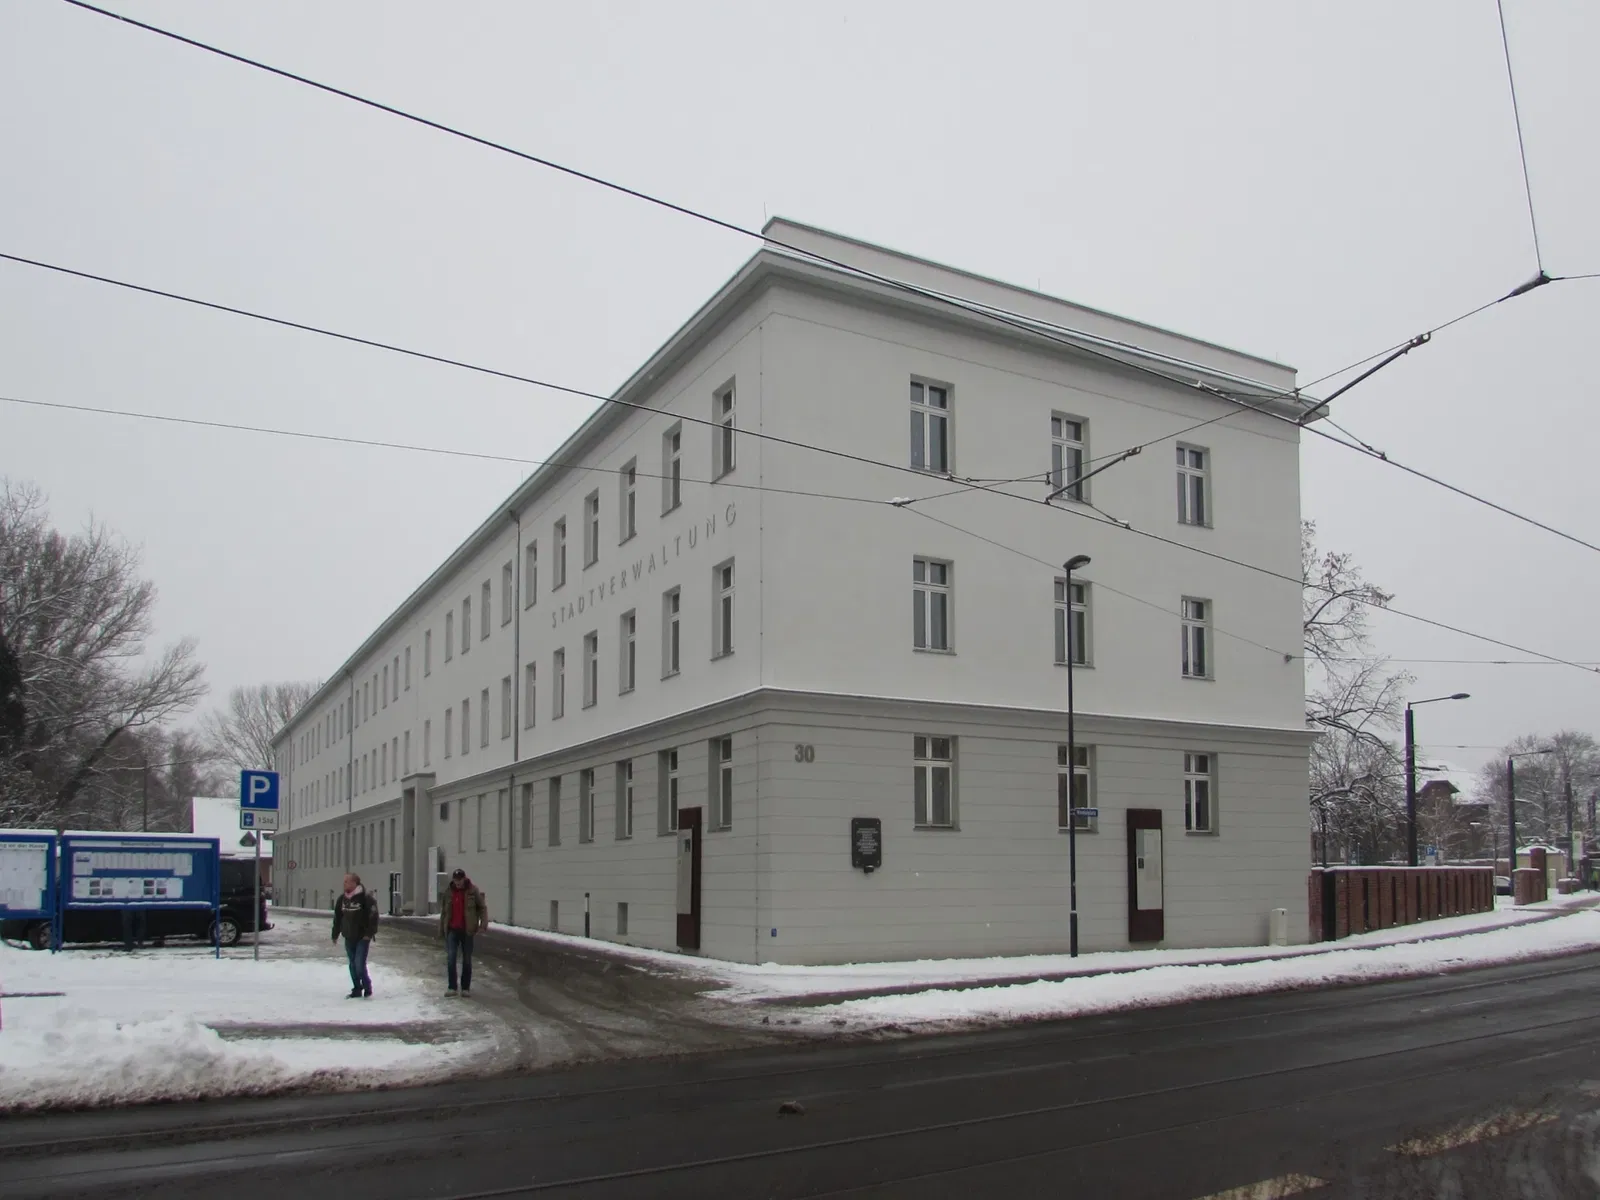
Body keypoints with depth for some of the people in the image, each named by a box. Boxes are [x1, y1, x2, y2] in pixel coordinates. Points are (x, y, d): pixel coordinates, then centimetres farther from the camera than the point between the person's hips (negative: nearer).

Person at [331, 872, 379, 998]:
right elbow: (337, 918, 13)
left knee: (360, 965, -11)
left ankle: (368, 989, 5)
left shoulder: (365, 897, -13)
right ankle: (357, 990, 21)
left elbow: (373, 916, -14)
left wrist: (370, 934, -16)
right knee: (353, 965, 10)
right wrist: (335, 935, 13)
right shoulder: (342, 899, 6)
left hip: (362, 937, -6)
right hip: (349, 938, 6)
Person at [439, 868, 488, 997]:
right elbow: (444, 911, 12)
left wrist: (483, 924, -15)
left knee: (467, 959, 5)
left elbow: (482, 907, -4)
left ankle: (465, 988, 13)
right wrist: (441, 930, 11)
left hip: (467, 930, -2)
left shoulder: (473, 890, -6)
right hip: (452, 930, 2)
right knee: (450, 958, -7)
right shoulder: (449, 891, 4)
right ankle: (452, 987, 0)